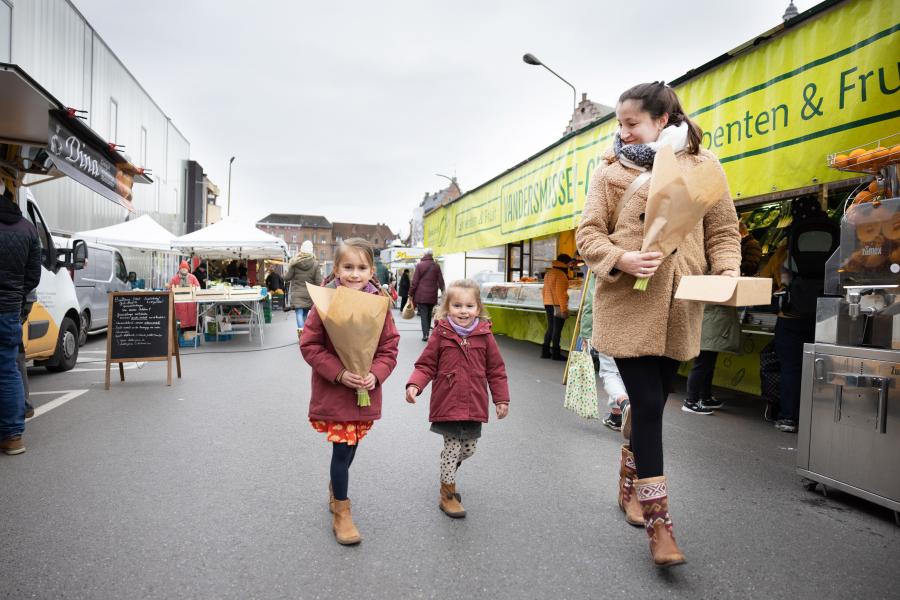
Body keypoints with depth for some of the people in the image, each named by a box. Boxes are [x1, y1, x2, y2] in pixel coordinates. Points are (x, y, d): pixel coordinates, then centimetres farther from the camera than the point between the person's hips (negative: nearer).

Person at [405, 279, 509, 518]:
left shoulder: (484, 335, -1)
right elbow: (426, 365, -3)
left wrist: (501, 399, 4)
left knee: (469, 449, 15)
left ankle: (448, 469, 47)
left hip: (474, 406, 3)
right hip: (447, 404, -3)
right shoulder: (440, 334, -6)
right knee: (452, 447, 3)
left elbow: (496, 370, 5)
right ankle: (447, 494, 24)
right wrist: (414, 385, -19)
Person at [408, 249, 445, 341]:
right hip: (432, 296, 2)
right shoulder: (436, 266, 3)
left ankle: (425, 334, -12)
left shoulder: (419, 265, -2)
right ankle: (428, 332, 19)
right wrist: (443, 292, 14)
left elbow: (414, 281, -3)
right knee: (429, 314, 15)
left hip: (421, 295, -2)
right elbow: (441, 281, 4)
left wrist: (411, 294, 4)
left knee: (423, 314, -2)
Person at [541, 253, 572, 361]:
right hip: (557, 305, -9)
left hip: (548, 305, 9)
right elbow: (560, 293, -18)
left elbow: (545, 290, 19)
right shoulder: (560, 274, -13)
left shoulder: (548, 273, 15)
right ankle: (555, 353, -1)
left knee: (550, 328, 14)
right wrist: (564, 309, -18)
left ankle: (545, 351, 16)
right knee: (557, 329, -3)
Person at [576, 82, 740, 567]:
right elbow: (588, 234, 1)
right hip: (628, 305, -2)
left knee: (650, 401, 15)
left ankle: (629, 486, 39)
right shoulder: (611, 171, 4)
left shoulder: (703, 166, 9)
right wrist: (621, 259, -17)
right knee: (648, 405, -7)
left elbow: (723, 230, 11)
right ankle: (658, 522, 4)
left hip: (679, 308, 3)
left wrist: (727, 271, -8)